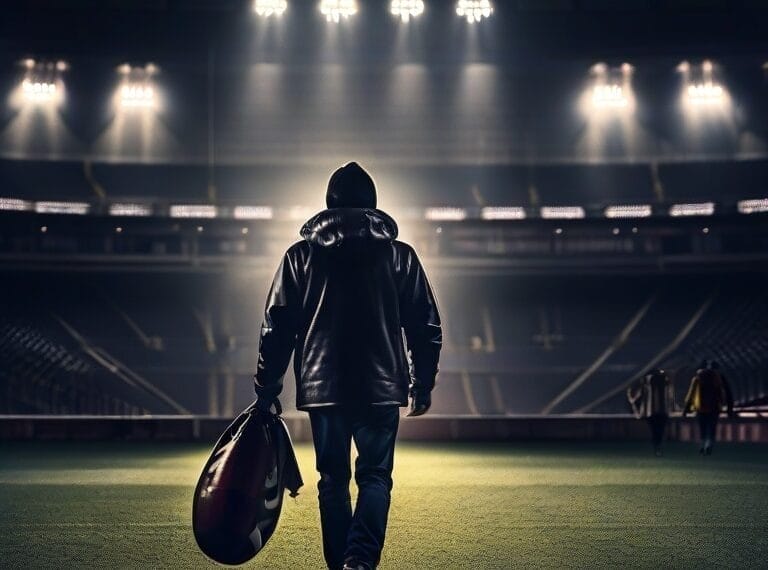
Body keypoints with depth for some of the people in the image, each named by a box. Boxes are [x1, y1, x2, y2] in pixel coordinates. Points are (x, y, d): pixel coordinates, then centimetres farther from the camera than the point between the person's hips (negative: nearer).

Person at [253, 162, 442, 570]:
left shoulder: (300, 256, 4)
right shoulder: (400, 256, 4)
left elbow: (276, 327, 3)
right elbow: (426, 326, 4)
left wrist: (267, 389, 9)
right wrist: (422, 385, 12)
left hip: (322, 387, 1)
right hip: (382, 387, 0)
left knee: (333, 478, 12)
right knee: (375, 475, 6)